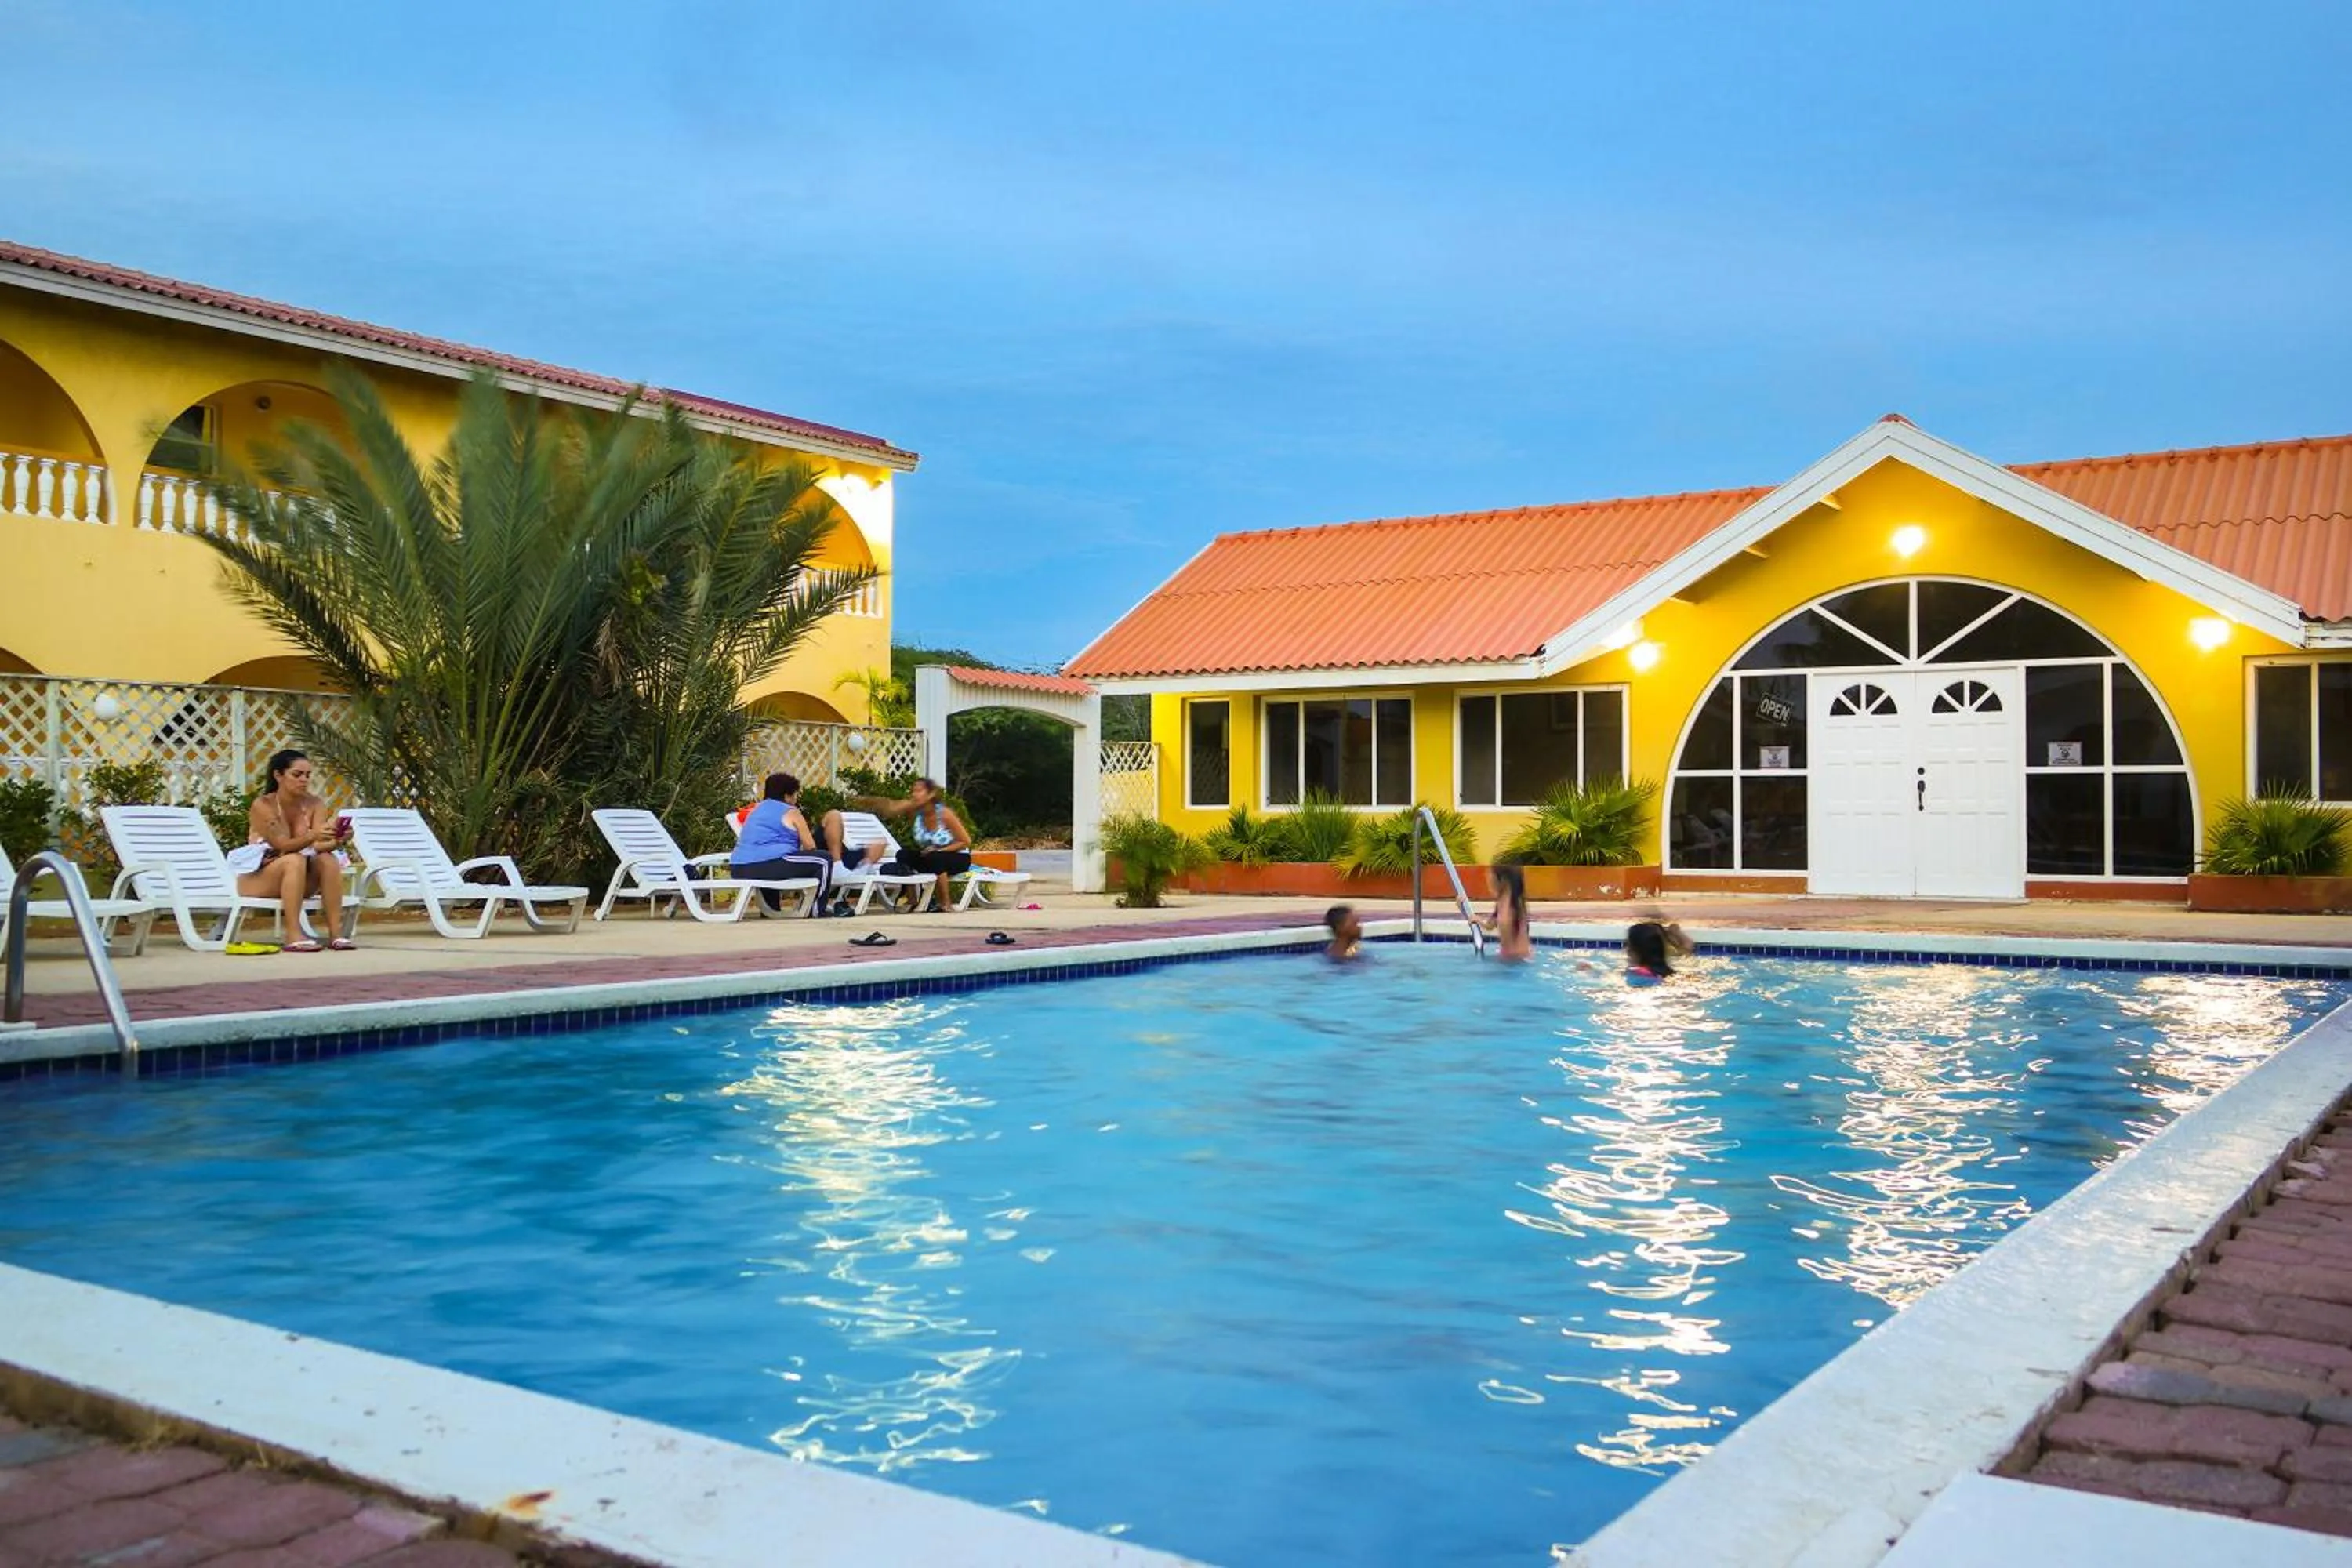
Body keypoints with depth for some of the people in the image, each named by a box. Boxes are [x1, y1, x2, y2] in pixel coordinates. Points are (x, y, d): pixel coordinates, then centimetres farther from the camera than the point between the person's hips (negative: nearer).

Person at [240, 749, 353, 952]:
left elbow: (318, 846, -14)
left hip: (297, 879, 4)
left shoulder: (313, 804, -2)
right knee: (295, 861, -34)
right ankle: (294, 937, -41)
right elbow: (282, 846, -26)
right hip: (256, 878, -4)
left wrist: (336, 841, -38)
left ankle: (336, 933, -30)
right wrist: (312, 836, -45)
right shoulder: (263, 805, -15)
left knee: (328, 859, -25)